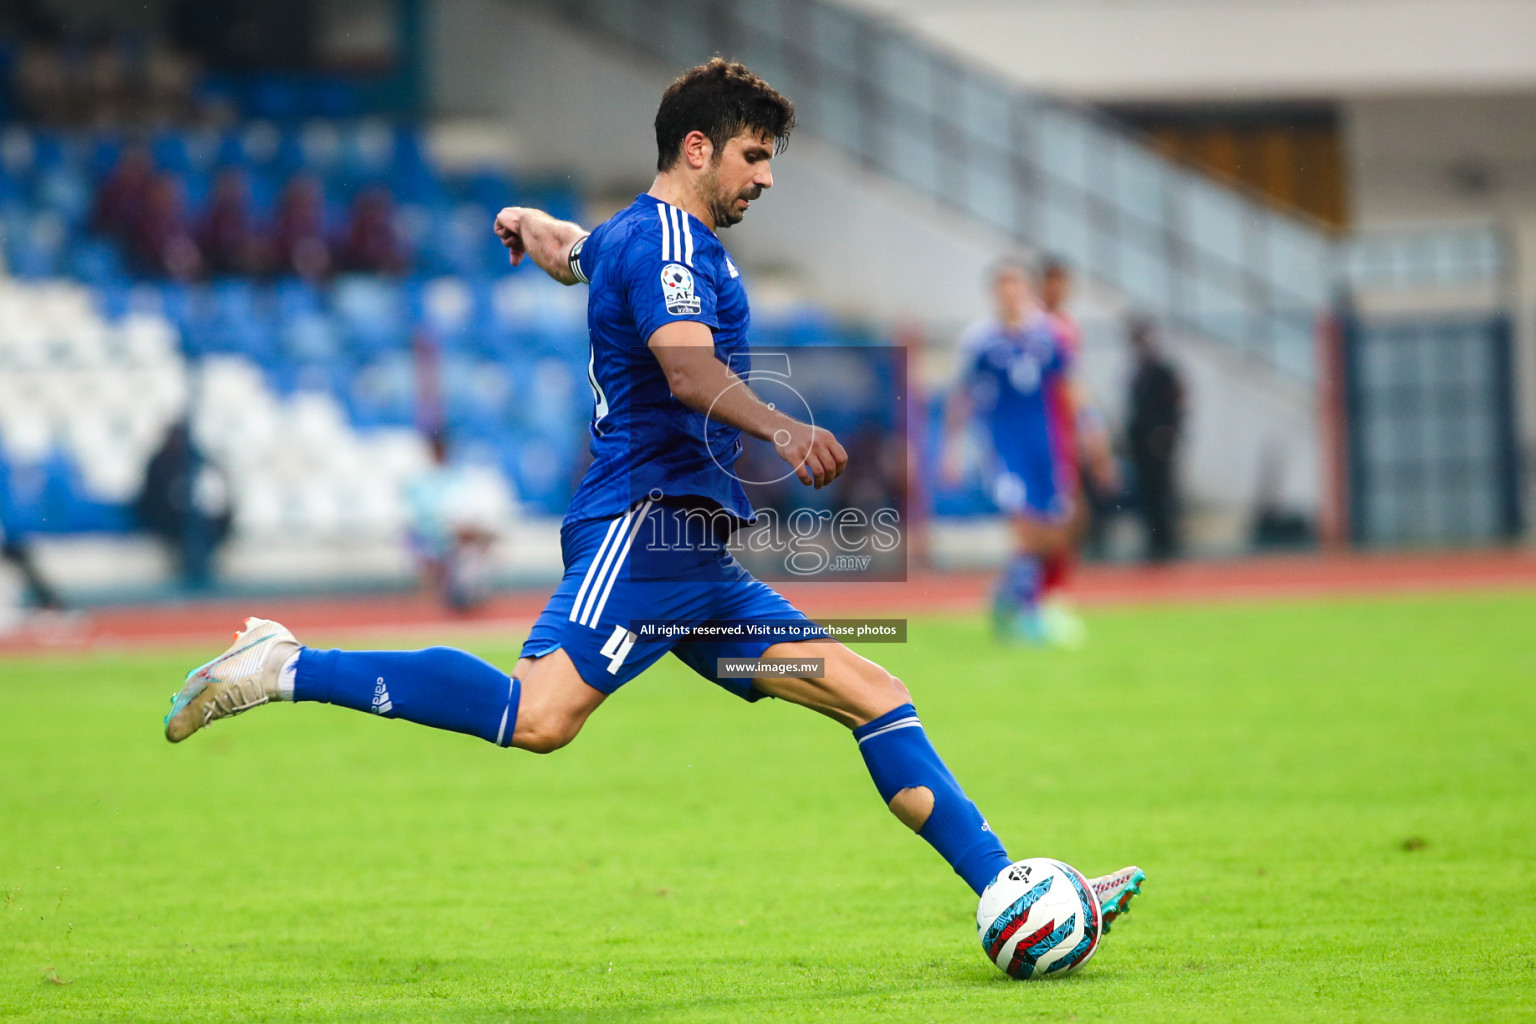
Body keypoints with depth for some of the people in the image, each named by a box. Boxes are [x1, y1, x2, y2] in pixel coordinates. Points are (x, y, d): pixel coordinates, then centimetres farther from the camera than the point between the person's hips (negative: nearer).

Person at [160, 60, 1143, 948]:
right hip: (647, 520, -11)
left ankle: (1009, 888, 4)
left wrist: (527, 224, 72)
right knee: (540, 716, -29)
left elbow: (565, 248, 49)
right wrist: (782, 427, -41)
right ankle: (290, 669, -18)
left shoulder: (628, 236, 25)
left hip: (693, 558, 11)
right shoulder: (665, 238, -7)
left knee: (873, 693, 6)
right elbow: (688, 368, -26)